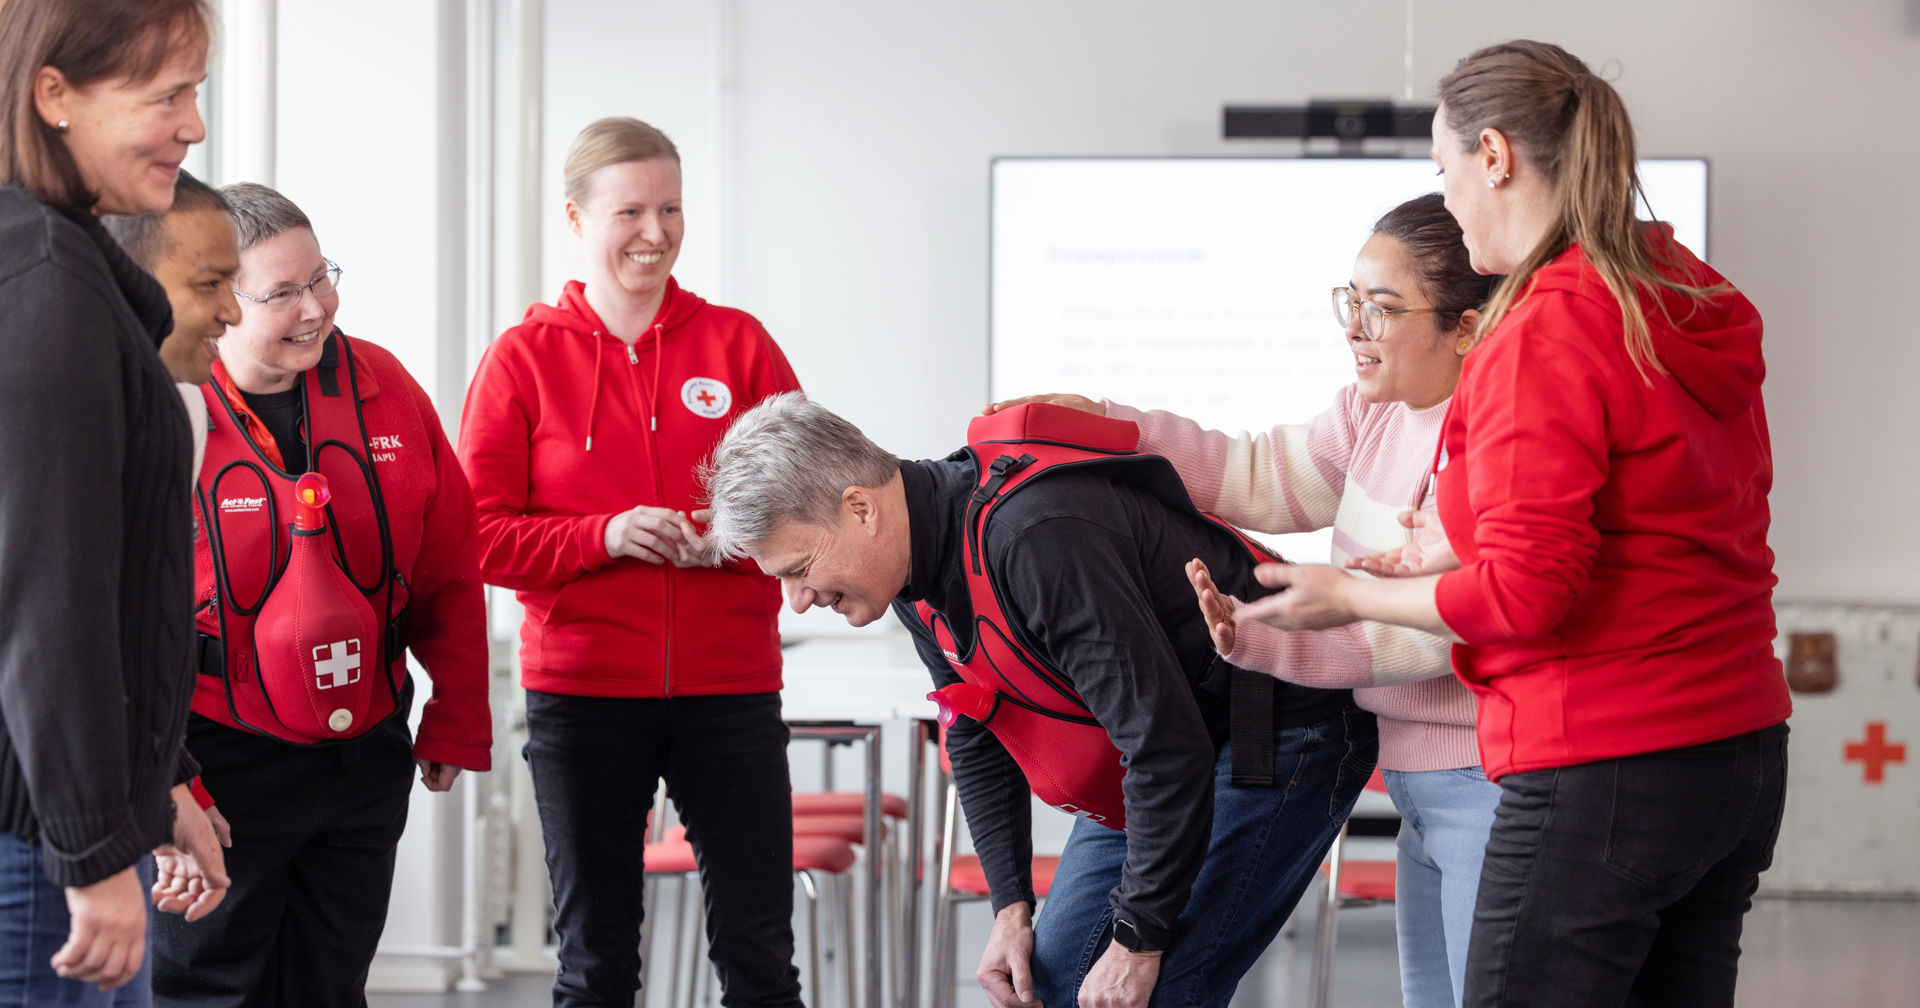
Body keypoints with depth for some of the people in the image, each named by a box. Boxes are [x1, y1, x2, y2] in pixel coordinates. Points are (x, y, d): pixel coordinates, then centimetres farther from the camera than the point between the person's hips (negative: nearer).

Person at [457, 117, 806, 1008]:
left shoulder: (737, 343, 7)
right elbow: (483, 535, -1)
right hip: (583, 691, -1)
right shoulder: (524, 358, 3)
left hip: (729, 688, 1)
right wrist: (605, 536, -16)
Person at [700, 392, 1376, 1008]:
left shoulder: (1036, 536, -34)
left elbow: (1167, 746, -32)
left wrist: (1138, 941, -25)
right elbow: (977, 741, 11)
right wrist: (1011, 908, 4)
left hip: (1283, 736, -9)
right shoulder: (917, 555, -4)